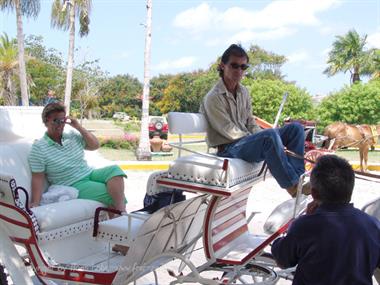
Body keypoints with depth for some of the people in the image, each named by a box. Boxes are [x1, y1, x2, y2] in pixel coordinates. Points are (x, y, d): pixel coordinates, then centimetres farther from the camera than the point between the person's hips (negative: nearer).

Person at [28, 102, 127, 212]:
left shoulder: (73, 135, 10)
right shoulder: (38, 148, -5)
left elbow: (95, 145, 9)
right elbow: (38, 178, -7)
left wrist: (79, 127, 0)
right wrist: (35, 203, -19)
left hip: (89, 174, 6)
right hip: (73, 185, -6)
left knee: (114, 169, -23)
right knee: (110, 193, -26)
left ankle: (121, 211, -35)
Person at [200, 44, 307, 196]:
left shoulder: (244, 92, 12)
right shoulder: (213, 97, -13)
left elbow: (251, 123, 15)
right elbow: (230, 132, -16)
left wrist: (262, 138, -6)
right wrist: (260, 139, -15)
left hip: (247, 140, 8)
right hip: (229, 148, -8)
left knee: (295, 128, -3)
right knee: (270, 135, -35)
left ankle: (297, 176, -14)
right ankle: (292, 186, -26)